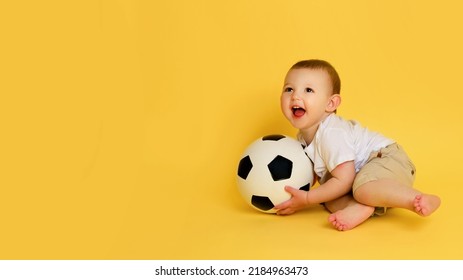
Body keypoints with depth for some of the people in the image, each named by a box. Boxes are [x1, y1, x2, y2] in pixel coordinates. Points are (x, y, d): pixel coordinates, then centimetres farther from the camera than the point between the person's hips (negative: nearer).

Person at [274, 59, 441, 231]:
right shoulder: (304, 137, 5)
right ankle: (359, 207, -29)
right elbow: (313, 173, 17)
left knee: (363, 188, -39)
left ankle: (419, 200, -40)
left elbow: (344, 181, -24)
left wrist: (307, 199, -19)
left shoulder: (331, 133, -24)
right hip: (360, 173, 10)